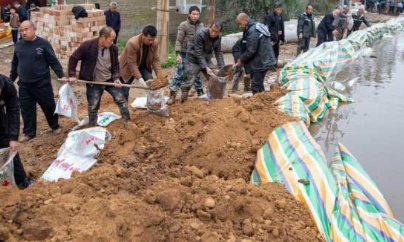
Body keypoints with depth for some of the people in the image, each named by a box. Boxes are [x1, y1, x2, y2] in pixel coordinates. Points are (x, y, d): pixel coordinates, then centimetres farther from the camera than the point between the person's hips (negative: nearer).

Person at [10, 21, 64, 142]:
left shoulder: (43, 43, -9)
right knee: (26, 109, 9)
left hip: (42, 83, -4)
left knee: (49, 106, 9)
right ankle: (29, 132, 24)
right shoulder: (18, 45, 4)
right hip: (24, 85, 4)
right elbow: (15, 63, 15)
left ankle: (55, 126, 32)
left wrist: (61, 76, -16)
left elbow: (53, 61, -8)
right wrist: (11, 79, 18)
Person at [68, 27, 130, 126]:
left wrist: (116, 78, -8)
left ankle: (128, 122, 16)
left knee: (121, 99, 1)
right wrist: (72, 75, -11)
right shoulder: (87, 45, -19)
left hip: (110, 80, 3)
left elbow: (116, 64, 5)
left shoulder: (113, 48, -8)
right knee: (93, 106, 8)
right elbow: (73, 58, -9)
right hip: (94, 83, -2)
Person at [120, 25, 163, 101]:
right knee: (124, 92, 2)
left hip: (144, 66, 5)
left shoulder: (155, 42, -19)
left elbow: (156, 59, -13)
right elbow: (132, 64, -33)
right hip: (128, 67, -4)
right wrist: (139, 78, -38)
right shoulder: (132, 43, -36)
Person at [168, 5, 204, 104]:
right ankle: (172, 95, 0)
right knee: (179, 75, -5)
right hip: (185, 54, -4)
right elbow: (178, 41, -10)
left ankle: (200, 93, 27)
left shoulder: (201, 25, 5)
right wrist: (178, 54, -17)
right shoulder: (183, 25, -8)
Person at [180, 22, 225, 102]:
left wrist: (222, 67, -10)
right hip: (194, 60, -6)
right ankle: (182, 101, 5)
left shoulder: (219, 37, -7)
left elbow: (218, 52, -1)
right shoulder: (200, 34, -26)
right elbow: (198, 53, -25)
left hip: (206, 59, 6)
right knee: (189, 82, -8)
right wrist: (205, 67, -29)